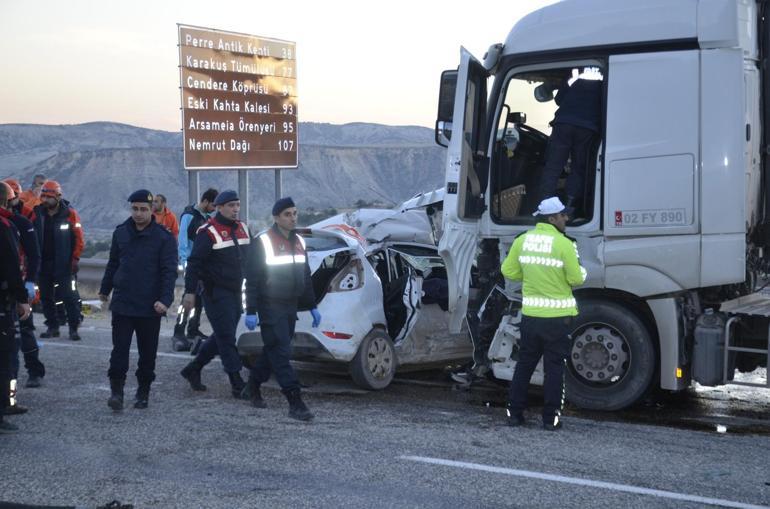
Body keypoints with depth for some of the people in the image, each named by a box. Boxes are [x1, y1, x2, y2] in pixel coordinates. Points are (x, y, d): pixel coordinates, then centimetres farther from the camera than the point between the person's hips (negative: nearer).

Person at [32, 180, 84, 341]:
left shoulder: (70, 214, -6)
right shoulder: (38, 213, 5)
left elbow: (79, 239, -6)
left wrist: (75, 259, -11)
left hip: (64, 264, -4)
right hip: (43, 263, 5)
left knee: (70, 297, -6)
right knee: (46, 297, 9)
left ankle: (73, 328, 1)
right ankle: (52, 326, 19)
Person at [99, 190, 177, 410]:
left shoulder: (164, 237, -6)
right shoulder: (121, 232, 6)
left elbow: (169, 271, -10)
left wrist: (165, 299, -20)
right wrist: (105, 289, 24)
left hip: (150, 308, -2)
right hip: (122, 303, 2)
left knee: (147, 353, 9)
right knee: (119, 349, -4)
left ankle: (143, 392, 22)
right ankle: (116, 390, 1)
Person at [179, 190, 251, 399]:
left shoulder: (243, 229, 12)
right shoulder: (208, 232, -11)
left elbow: (248, 259, 21)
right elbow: (194, 263, -13)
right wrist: (190, 292, -17)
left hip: (235, 292, 8)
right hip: (216, 293, -8)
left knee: (223, 337, 14)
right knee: (226, 338, -7)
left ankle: (193, 369, 28)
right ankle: (238, 385, -5)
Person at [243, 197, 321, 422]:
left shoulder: (298, 241, 12)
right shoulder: (263, 241, -10)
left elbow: (305, 276, 20)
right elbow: (253, 279, -11)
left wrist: (312, 306, 17)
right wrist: (251, 312, -15)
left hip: (290, 307, 7)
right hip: (270, 307, -7)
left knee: (273, 351, 14)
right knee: (281, 353, -10)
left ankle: (254, 383, 33)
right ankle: (295, 402, -13)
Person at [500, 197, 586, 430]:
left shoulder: (522, 241, 1)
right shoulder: (564, 244, -13)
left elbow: (509, 271, 6)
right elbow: (576, 279, -11)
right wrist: (580, 270, 10)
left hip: (530, 314, 4)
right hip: (558, 316, -4)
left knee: (524, 364, 14)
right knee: (554, 367, 5)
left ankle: (515, 413, 17)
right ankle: (550, 418, 7)